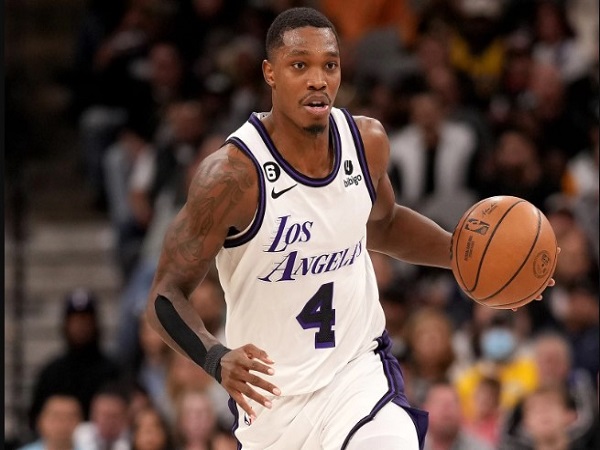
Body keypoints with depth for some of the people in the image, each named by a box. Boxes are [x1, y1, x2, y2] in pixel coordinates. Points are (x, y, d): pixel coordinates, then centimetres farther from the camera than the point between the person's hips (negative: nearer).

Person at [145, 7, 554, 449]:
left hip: (361, 376, 2)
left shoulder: (367, 141, -5)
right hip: (270, 396, -2)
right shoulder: (233, 174, -21)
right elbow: (167, 294, -16)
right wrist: (217, 359, -35)